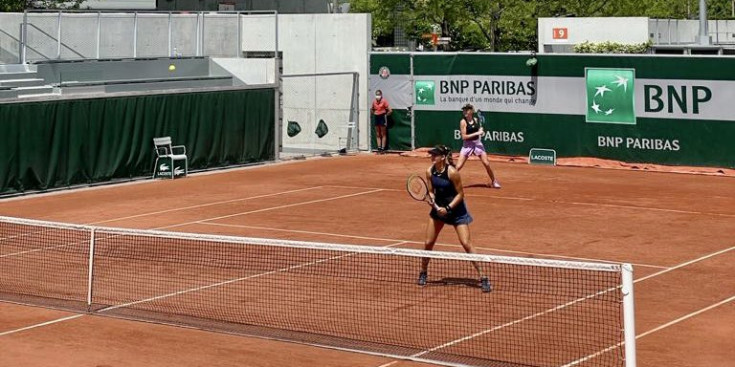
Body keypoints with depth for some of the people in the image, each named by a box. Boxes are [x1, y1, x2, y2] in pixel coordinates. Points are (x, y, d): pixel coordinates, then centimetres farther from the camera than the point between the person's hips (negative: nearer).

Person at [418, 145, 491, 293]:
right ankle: (423, 273, 28)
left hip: (456, 209, -5)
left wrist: (448, 208, -24)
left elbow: (460, 194, -16)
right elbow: (431, 191, 3)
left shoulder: (452, 172, -23)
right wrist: (435, 205, -16)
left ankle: (482, 277, -5)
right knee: (428, 243, 5)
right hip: (439, 209, 5)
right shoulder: (430, 171, -7)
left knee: (466, 243, -11)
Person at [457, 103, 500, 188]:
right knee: (459, 166, -8)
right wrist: (477, 133, -21)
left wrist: (481, 131, -4)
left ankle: (493, 182, 18)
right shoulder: (463, 122, -11)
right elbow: (464, 137, -17)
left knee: (487, 163, 2)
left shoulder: (476, 120, 4)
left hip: (478, 143, 4)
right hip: (467, 145, -4)